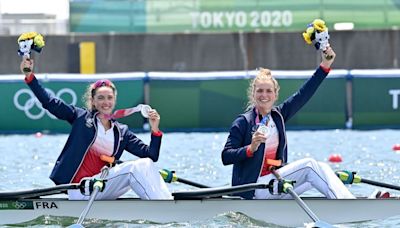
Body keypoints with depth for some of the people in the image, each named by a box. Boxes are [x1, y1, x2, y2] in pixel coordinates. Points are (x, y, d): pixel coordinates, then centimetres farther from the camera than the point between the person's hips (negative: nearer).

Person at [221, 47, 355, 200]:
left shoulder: (277, 115, 11)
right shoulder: (243, 122, -8)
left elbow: (303, 95, 8)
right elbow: (225, 157, -12)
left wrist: (325, 65, 2)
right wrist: (251, 149, -29)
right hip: (254, 190, -7)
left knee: (321, 169, -8)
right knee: (309, 166, -19)